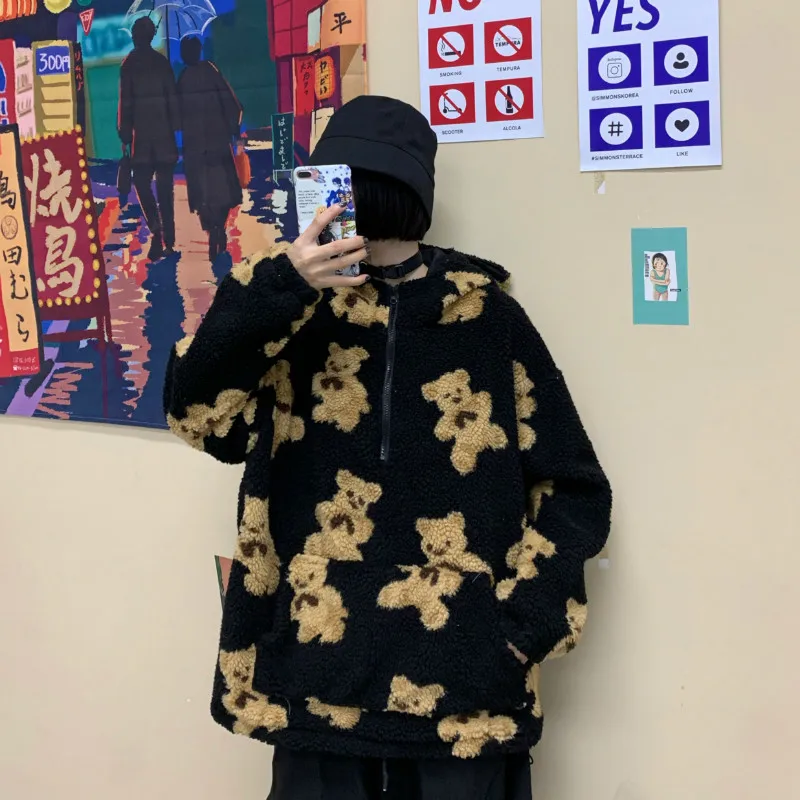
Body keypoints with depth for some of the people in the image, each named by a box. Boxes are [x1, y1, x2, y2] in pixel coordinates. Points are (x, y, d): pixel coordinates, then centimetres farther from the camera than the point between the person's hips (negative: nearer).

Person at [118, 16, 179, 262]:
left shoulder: (129, 63, -2)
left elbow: (126, 101, -4)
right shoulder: (162, 61, 5)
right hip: (163, 131, 3)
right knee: (165, 185, 6)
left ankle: (156, 228, -19)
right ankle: (168, 240, 7)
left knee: (142, 181, 3)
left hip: (142, 131, -3)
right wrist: (174, 127, 9)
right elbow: (172, 97, 4)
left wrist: (124, 133, 0)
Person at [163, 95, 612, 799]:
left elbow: (574, 489, 4)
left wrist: (526, 622, -5)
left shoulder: (489, 321, 1)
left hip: (462, 685, -1)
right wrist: (275, 288, -24)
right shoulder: (295, 317, 5)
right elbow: (198, 413, -12)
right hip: (317, 676, 1)